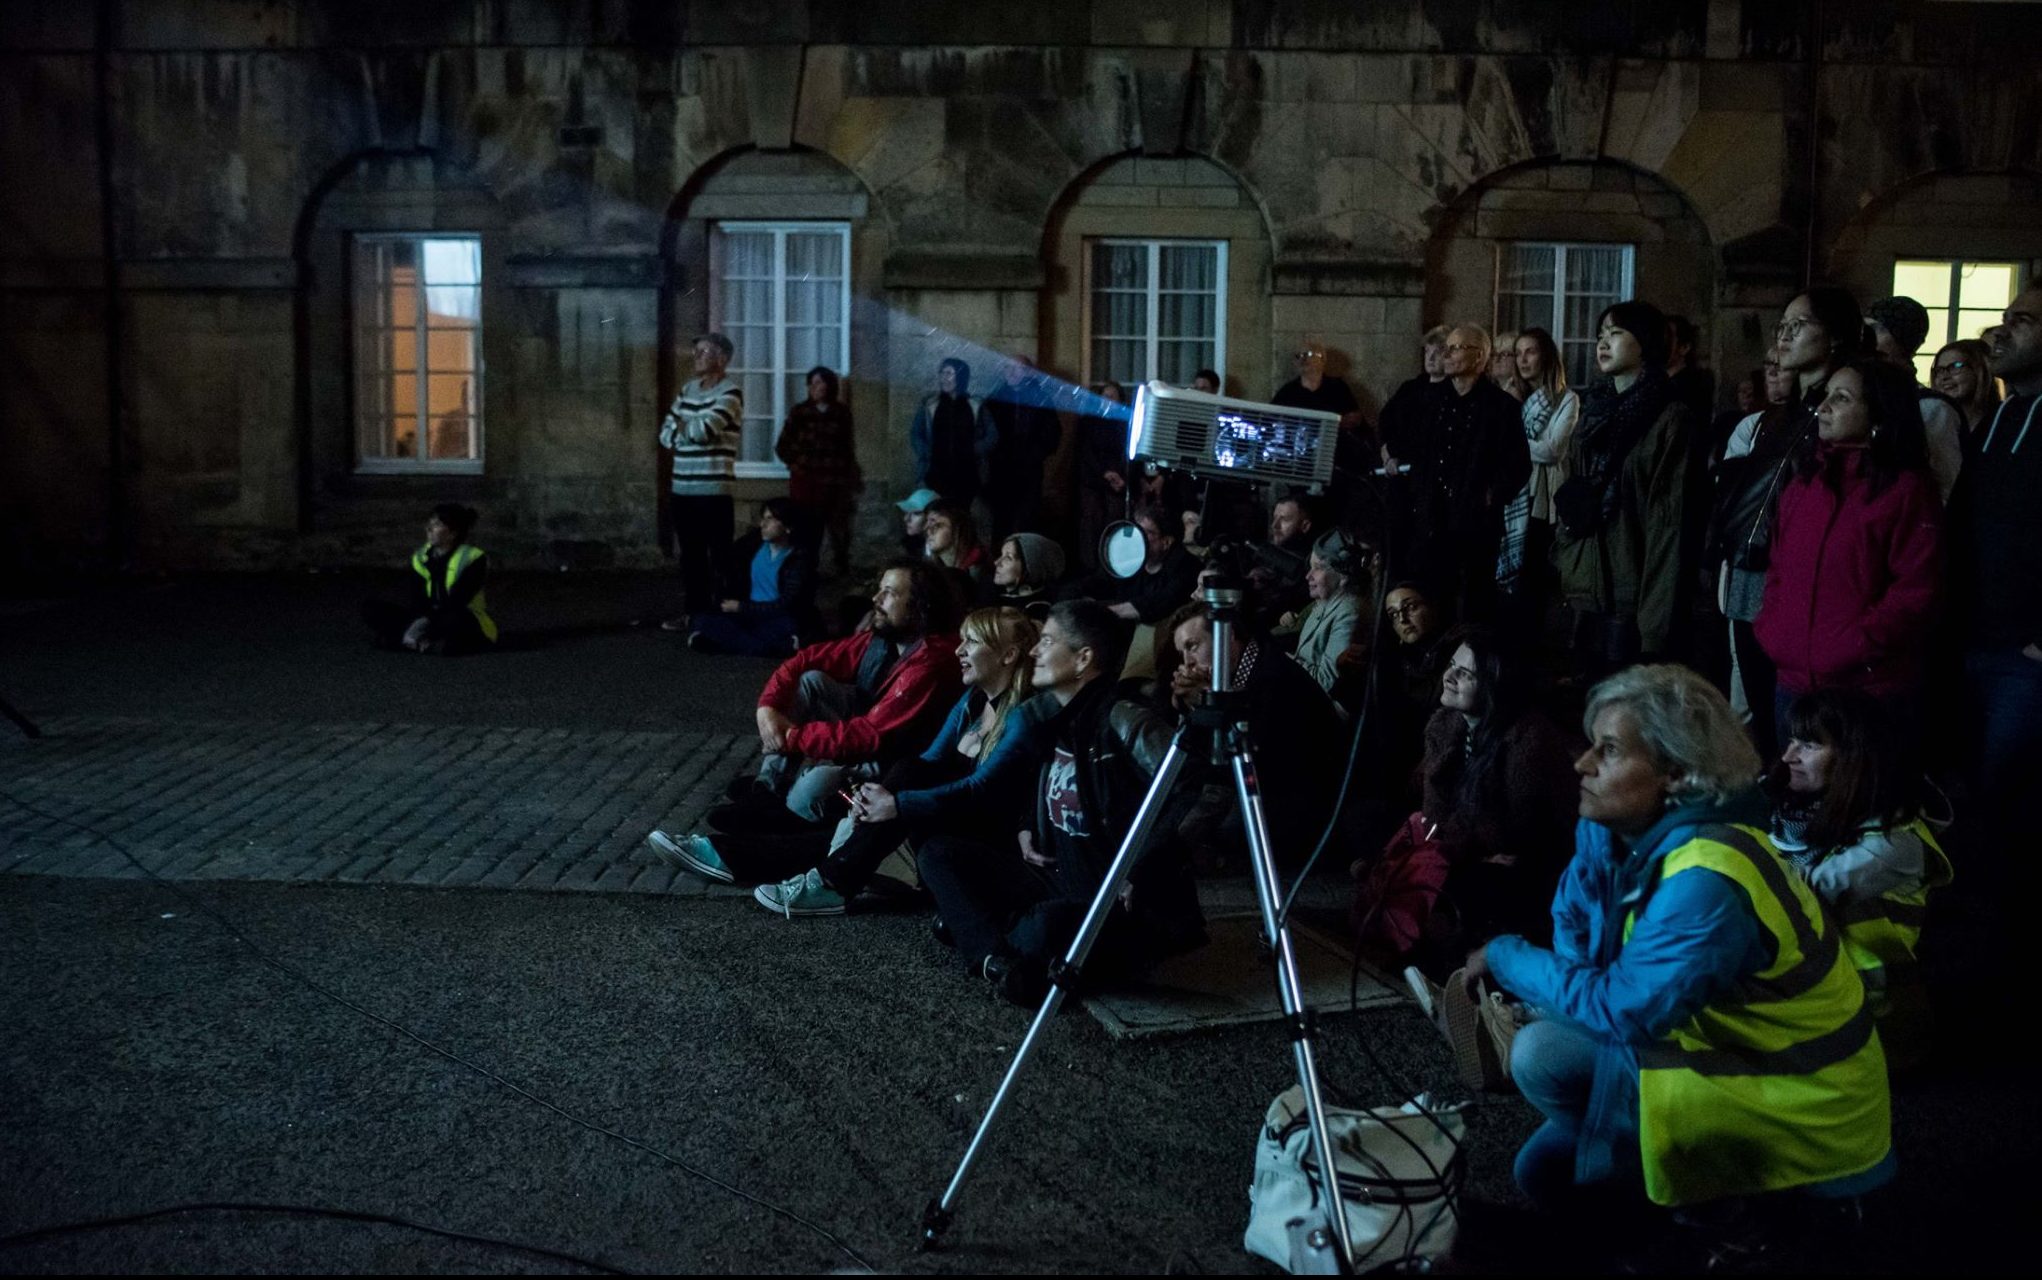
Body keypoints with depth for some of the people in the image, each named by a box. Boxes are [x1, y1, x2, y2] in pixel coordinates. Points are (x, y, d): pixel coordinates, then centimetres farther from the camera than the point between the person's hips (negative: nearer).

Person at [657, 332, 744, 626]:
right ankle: (696, 611, 20)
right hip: (681, 488, 7)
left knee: (720, 556, -2)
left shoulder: (730, 392, -8)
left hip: (713, 491, -7)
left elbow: (704, 429, -20)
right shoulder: (688, 388, 15)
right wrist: (692, 432, -6)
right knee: (690, 555, 12)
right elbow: (665, 433, 13)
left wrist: (681, 427, 1)